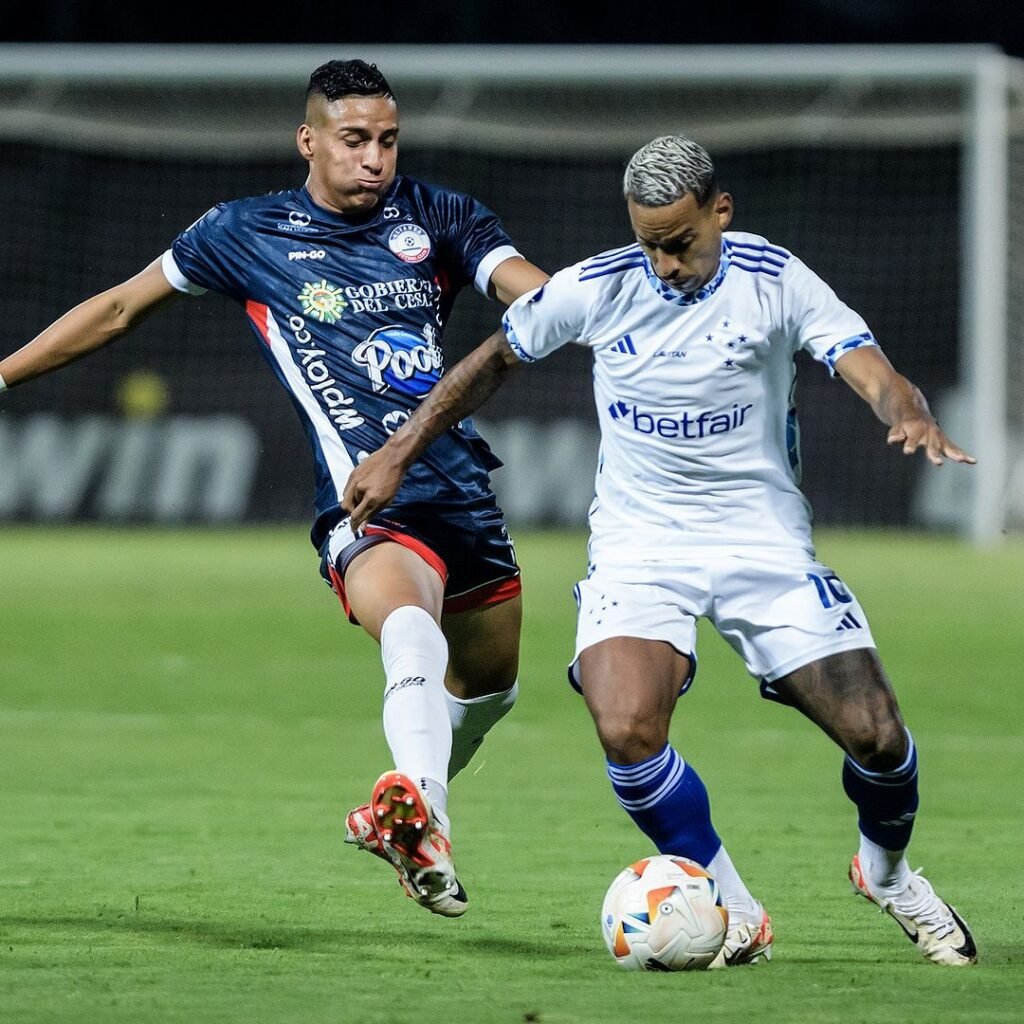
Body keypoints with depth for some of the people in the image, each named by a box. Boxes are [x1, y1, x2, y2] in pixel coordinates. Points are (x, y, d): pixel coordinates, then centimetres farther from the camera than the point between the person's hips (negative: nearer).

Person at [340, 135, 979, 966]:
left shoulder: (775, 279, -9)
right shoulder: (595, 289, -6)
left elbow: (873, 373, -17)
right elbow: (496, 360, 10)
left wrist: (913, 418, -41)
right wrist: (398, 455, 8)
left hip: (764, 538, 0)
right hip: (639, 545, 0)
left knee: (876, 734, -8)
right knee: (627, 731, -26)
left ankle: (887, 873, 28)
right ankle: (733, 912, -4)